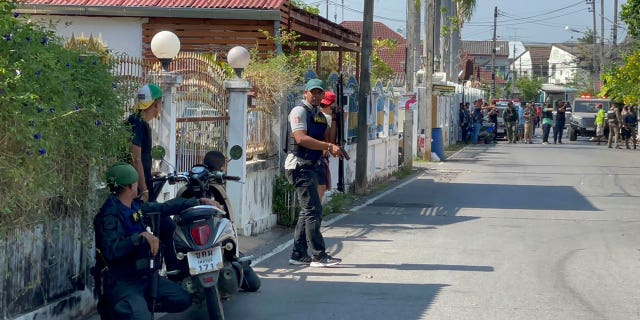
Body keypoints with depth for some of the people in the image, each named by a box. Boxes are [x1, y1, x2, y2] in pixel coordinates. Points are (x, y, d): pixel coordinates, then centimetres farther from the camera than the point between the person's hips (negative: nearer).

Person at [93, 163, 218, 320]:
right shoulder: (110, 214, -19)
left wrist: (198, 202, 13)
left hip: (144, 276, 9)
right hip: (121, 283, -9)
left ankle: (138, 307, 13)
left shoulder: (136, 206, 7)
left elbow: (165, 207, 14)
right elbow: (111, 251, -31)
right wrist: (142, 236, -36)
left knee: (183, 299, 9)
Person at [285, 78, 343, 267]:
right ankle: (318, 255, -9)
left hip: (312, 166, 10)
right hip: (299, 166, -10)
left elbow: (327, 137, 19)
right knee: (313, 210, -11)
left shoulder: (320, 116, 18)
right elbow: (301, 138, -23)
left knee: (307, 211, 12)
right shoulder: (300, 111, -10)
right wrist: (329, 146, -26)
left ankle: (299, 255, 17)